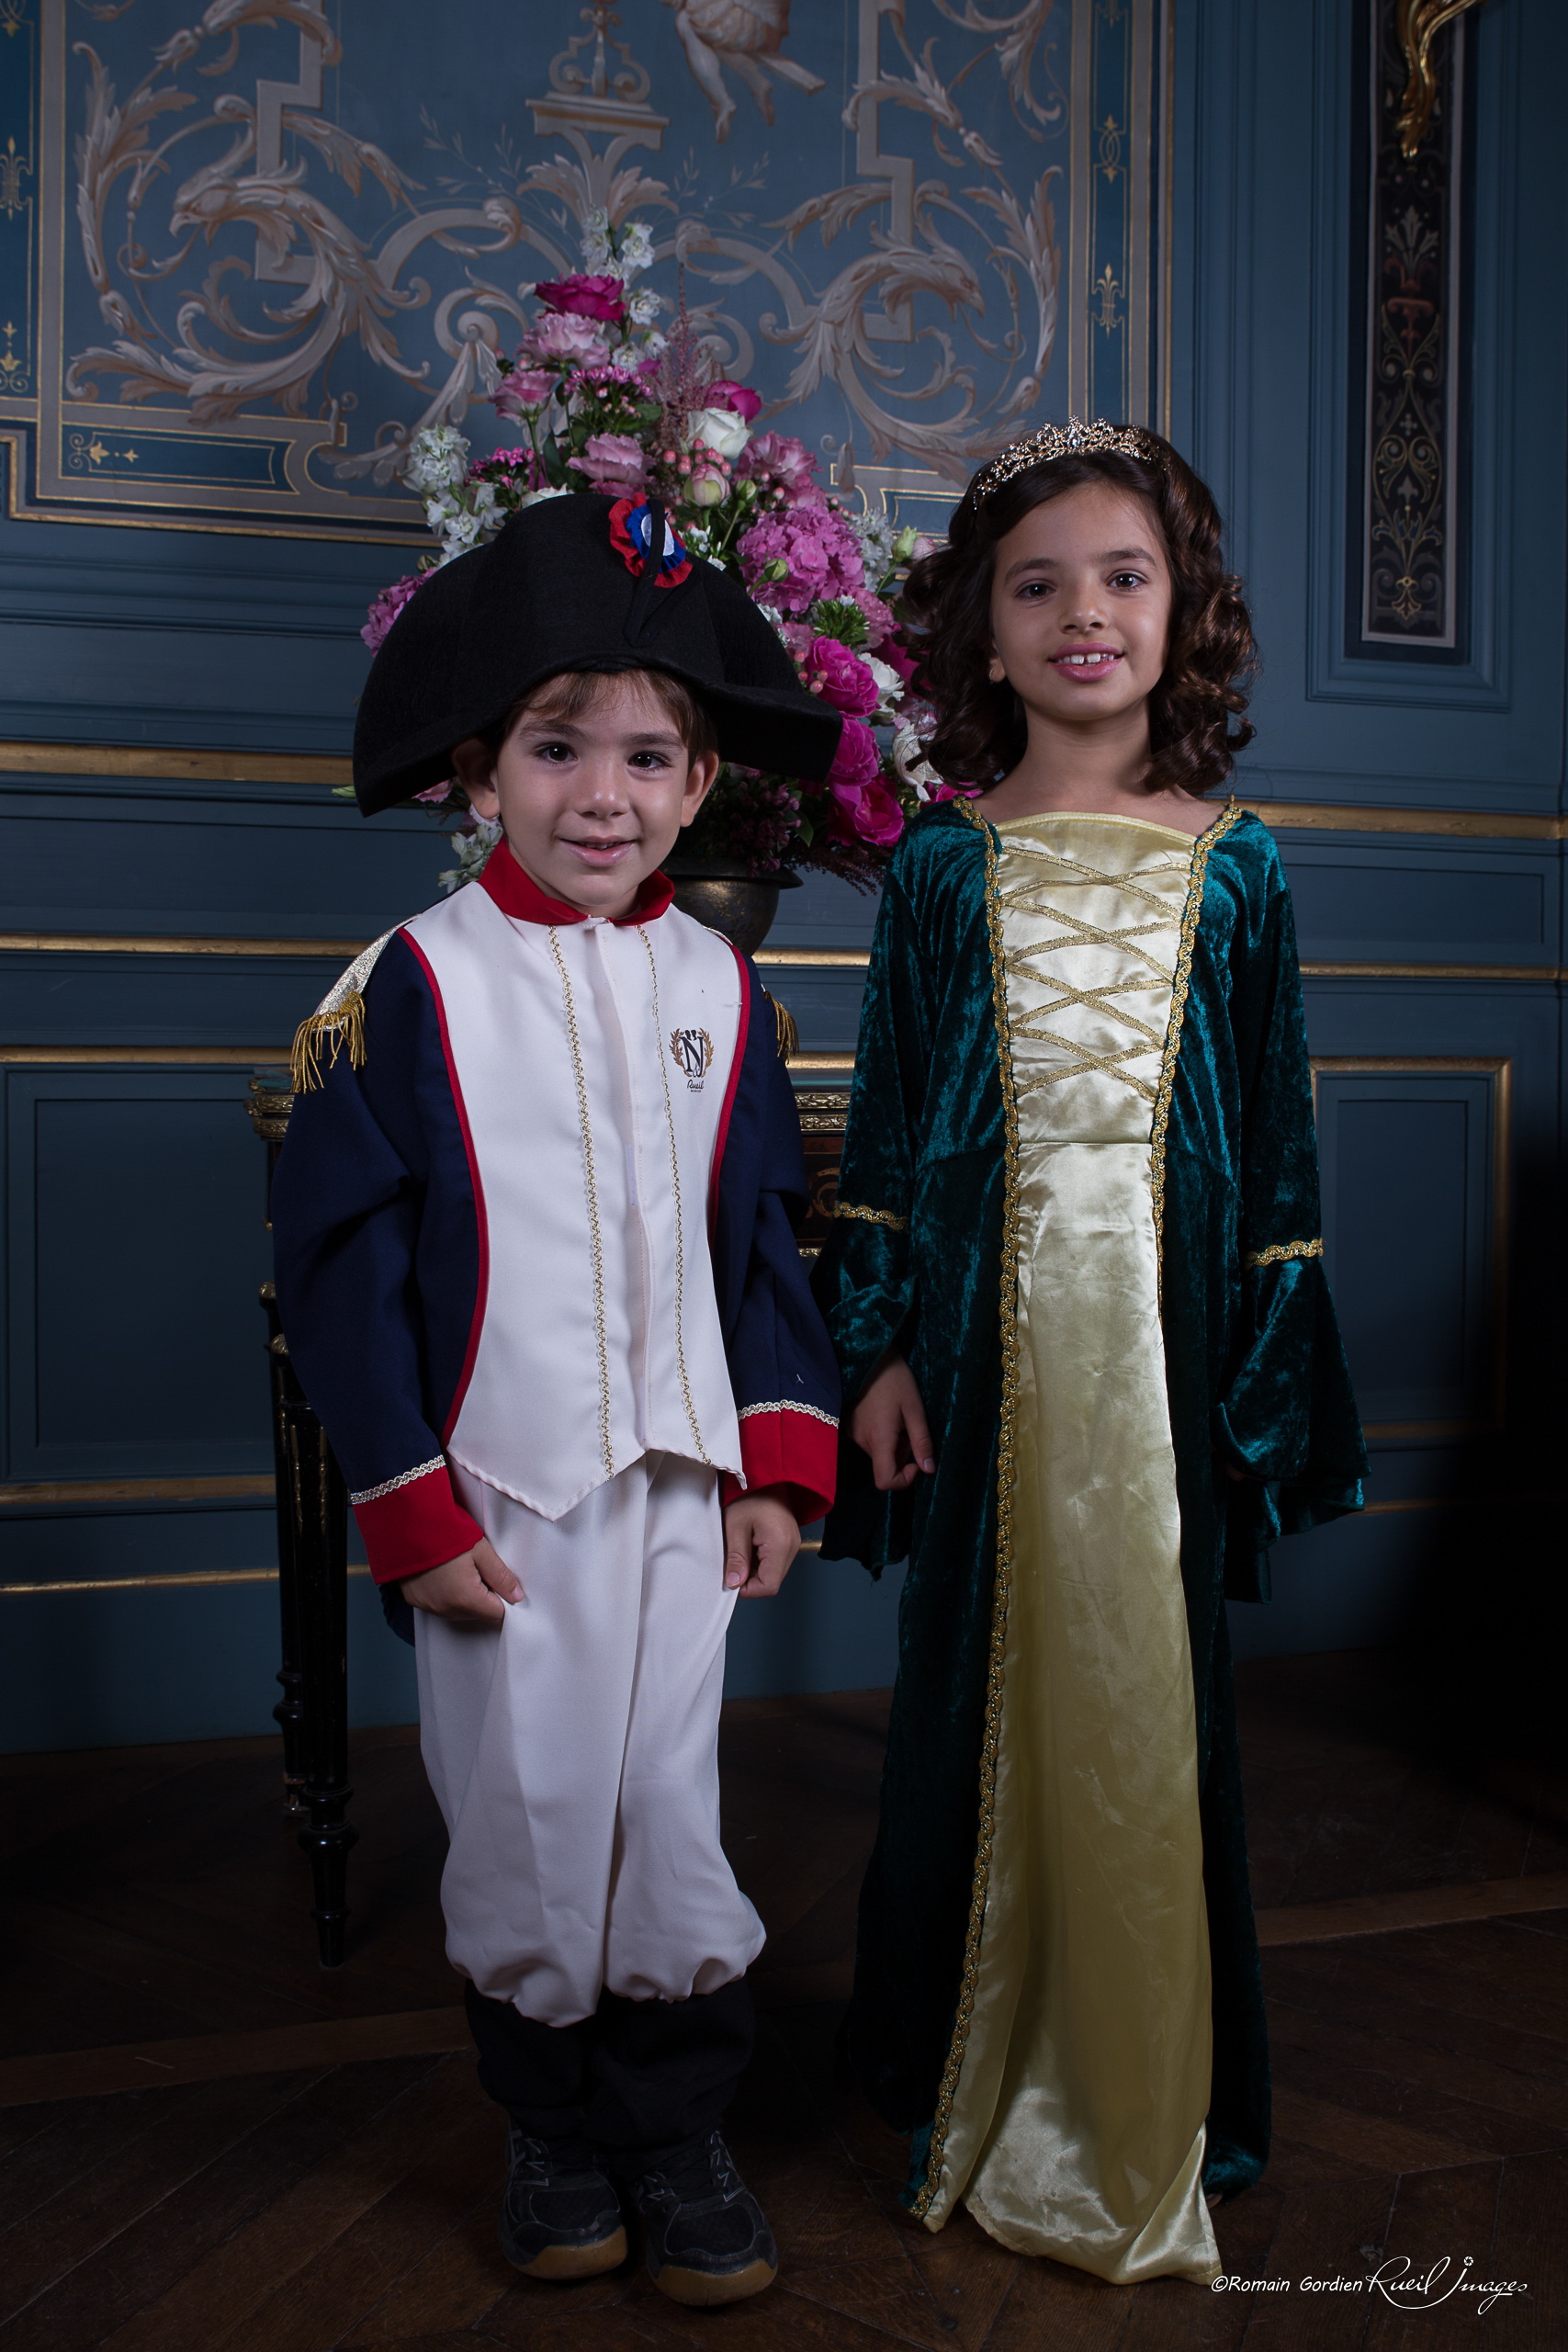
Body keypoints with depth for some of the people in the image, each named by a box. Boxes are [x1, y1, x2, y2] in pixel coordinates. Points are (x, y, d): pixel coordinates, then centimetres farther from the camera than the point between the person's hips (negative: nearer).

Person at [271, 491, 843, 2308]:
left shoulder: (718, 985, 4)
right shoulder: (410, 983, -7)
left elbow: (767, 1235, 10)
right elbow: (338, 1256, -7)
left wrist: (781, 1455, 4)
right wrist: (408, 1504, -9)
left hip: (679, 1486, 3)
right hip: (494, 1496, -2)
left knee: (669, 1818, 9)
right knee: (521, 1825, 8)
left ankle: (680, 2137, 30)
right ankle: (554, 2134, 33)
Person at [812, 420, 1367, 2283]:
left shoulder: (1233, 864, 5)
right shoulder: (942, 861, 2)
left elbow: (1276, 1133, 7)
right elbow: (887, 1120, 4)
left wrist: (1275, 1358, 4)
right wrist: (878, 1346, -2)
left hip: (1167, 1322, 1)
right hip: (993, 1322, 0)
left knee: (1152, 1684, 7)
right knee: (981, 1673, 7)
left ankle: (1150, 2092, 27)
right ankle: (971, 2073, 28)